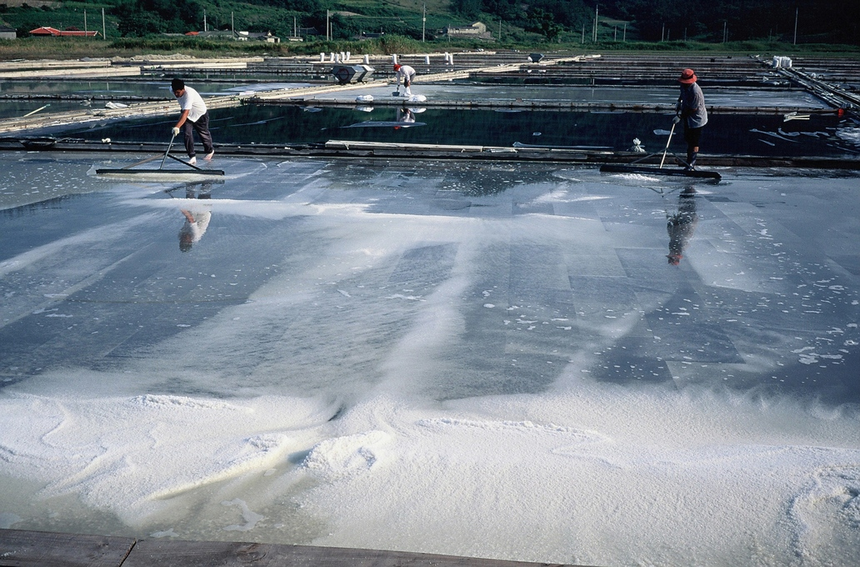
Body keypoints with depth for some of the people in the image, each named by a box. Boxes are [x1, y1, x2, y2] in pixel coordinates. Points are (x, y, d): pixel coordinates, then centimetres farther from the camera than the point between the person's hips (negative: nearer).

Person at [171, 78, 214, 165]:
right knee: (187, 134, -14)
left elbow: (185, 113, -50)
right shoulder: (174, 90, -18)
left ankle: (210, 151, 43)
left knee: (204, 135, 15)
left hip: (201, 115, -5)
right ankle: (192, 157, -8)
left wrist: (177, 127, -59)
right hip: (188, 116, 5)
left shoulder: (189, 94, -41)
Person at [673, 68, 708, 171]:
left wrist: (680, 116, -23)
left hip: (696, 119, -9)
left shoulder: (695, 91, -31)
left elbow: (693, 109, -26)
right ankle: (690, 162, 30)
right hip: (687, 118, 9)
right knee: (688, 140, 18)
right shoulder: (684, 86, -5)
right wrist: (679, 101, 8)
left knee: (694, 143, -1)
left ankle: (691, 164, 7)